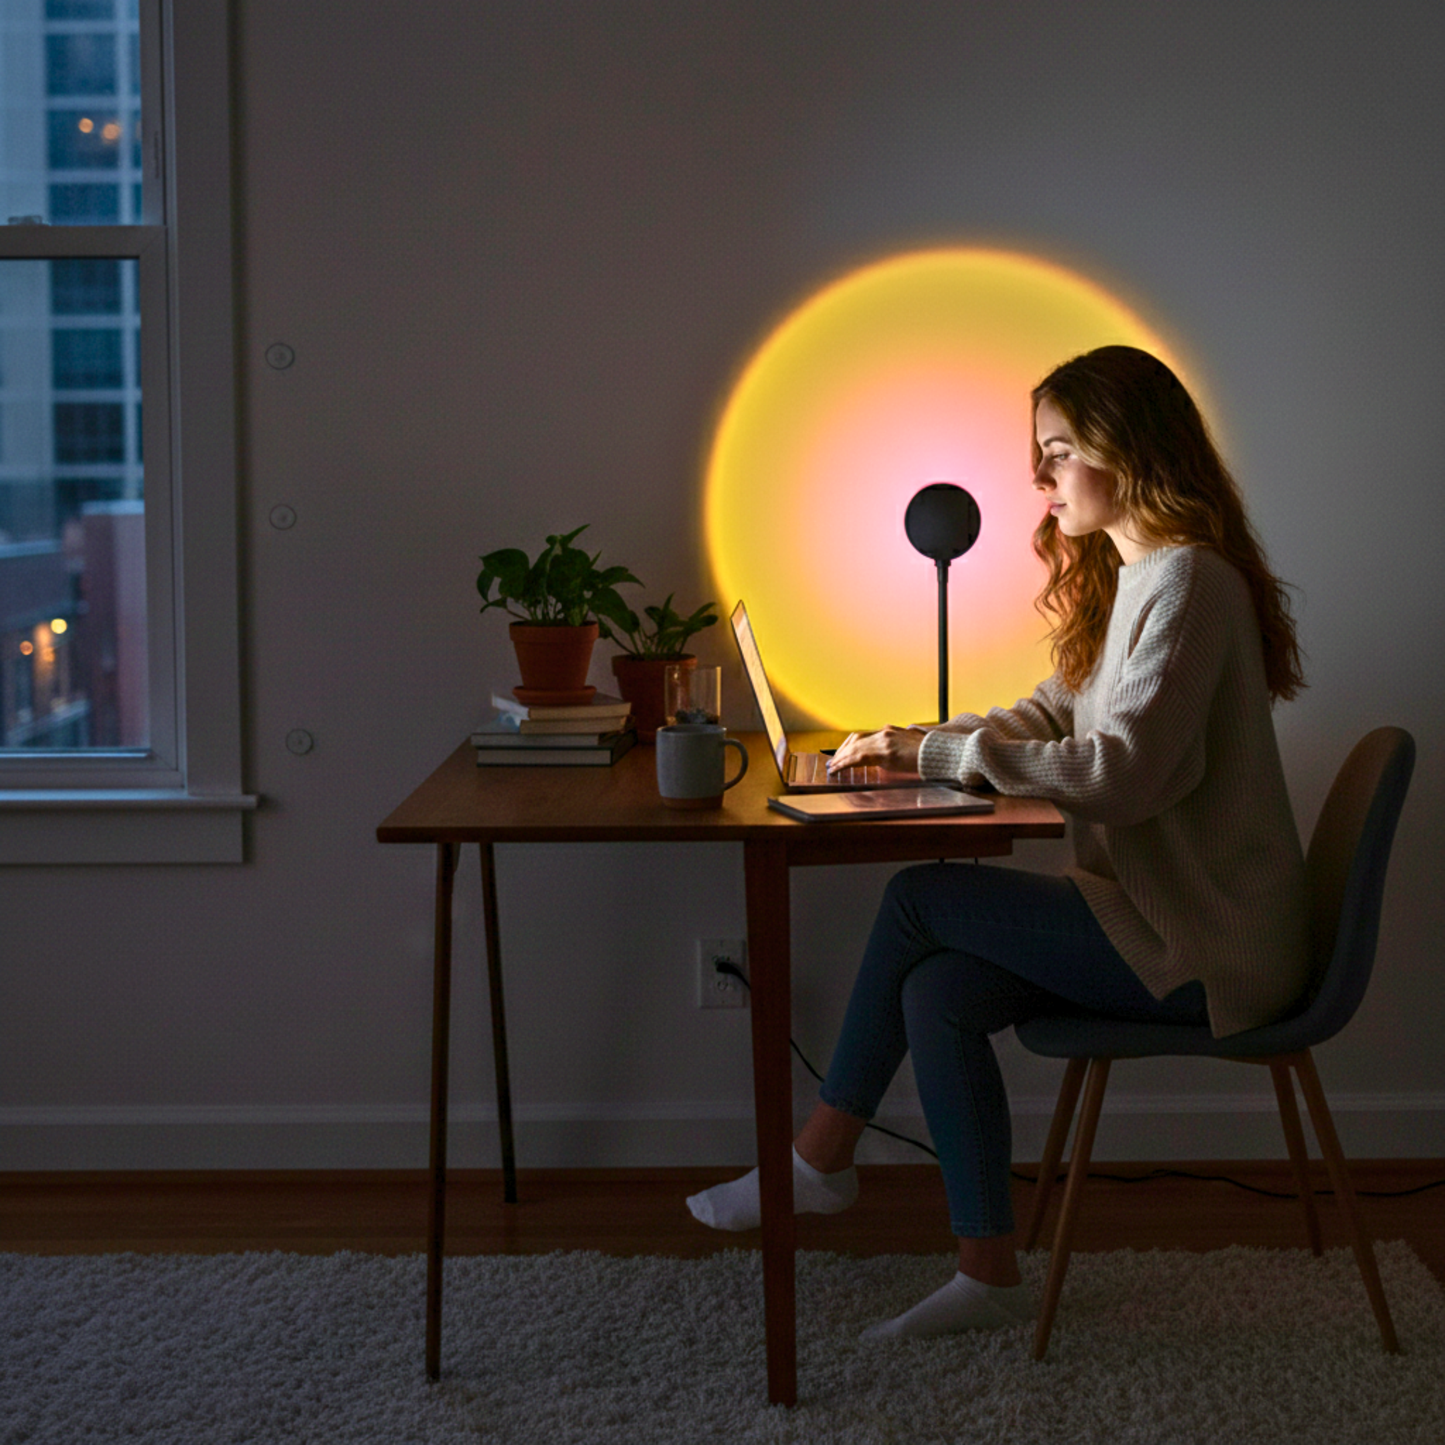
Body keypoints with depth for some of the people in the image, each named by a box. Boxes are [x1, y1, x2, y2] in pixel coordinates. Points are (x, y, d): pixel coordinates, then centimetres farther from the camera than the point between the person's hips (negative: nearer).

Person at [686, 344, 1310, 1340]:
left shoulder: (1187, 581, -17)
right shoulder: (1132, 574, 16)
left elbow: (1122, 769, -26)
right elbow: (1055, 715, 17)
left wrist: (941, 752, -20)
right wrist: (917, 743, 1)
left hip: (1207, 947, -9)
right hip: (1158, 912, 9)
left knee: (921, 900, -11)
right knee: (937, 993, -8)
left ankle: (822, 1159, 6)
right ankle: (991, 1276, -1)